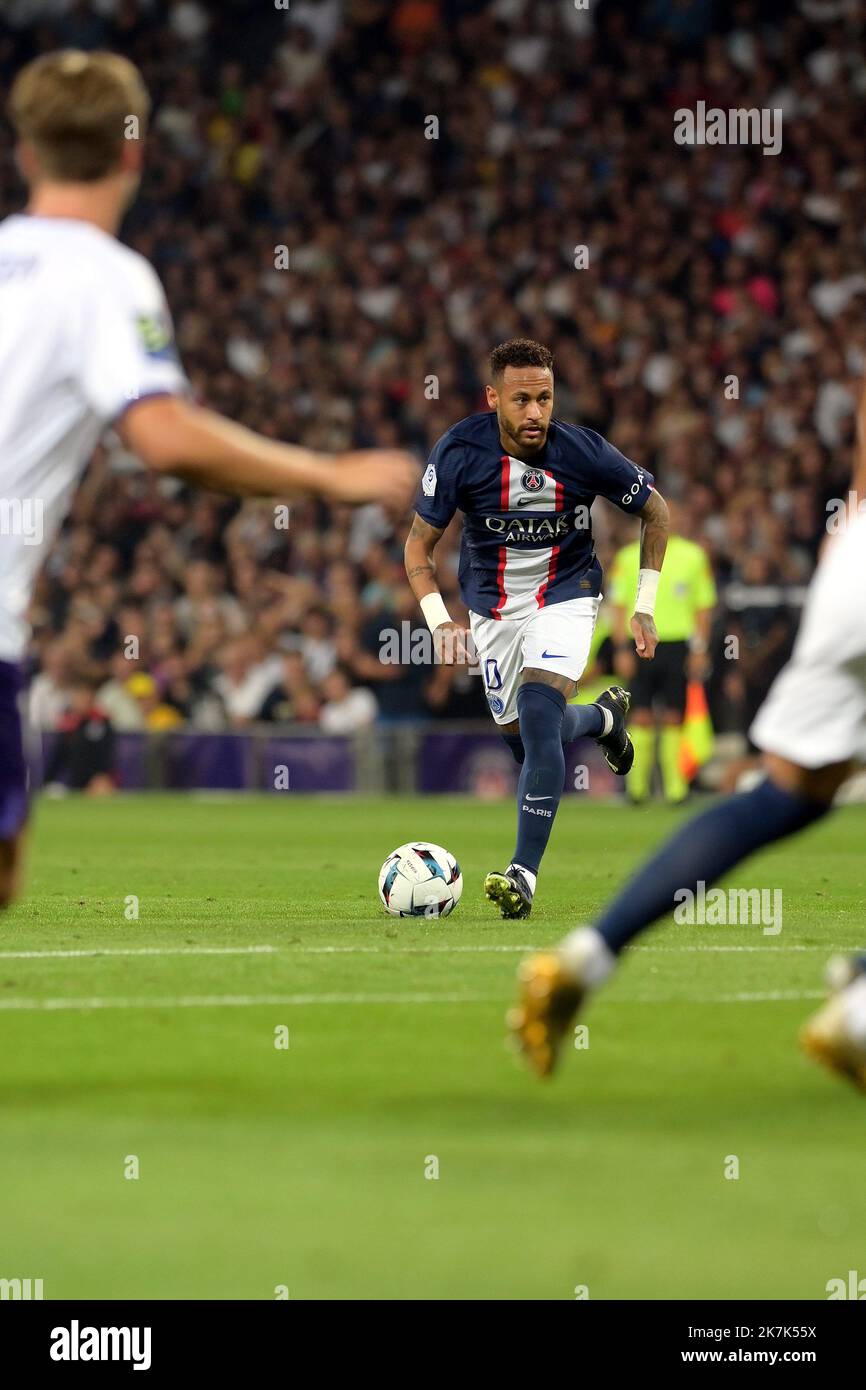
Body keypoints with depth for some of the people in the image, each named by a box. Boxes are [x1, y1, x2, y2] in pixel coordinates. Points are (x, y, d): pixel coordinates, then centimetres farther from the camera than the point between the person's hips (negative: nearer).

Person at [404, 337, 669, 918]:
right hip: (491, 604, 3)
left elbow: (655, 509, -3)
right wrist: (441, 621, -24)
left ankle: (524, 875, -25)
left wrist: (645, 606, -3)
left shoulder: (584, 452, -22)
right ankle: (605, 717, 48)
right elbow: (419, 544, -10)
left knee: (537, 714, -25)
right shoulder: (459, 451, -21)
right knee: (521, 739, 13)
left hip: (565, 595, -3)